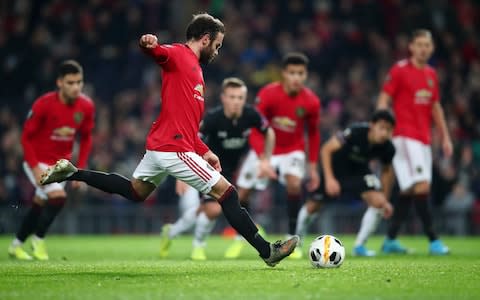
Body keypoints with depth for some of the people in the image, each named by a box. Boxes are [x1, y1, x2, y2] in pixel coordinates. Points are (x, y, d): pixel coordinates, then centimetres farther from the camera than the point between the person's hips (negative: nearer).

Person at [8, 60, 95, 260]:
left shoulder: (86, 106, -9)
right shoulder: (43, 105, -22)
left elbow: (86, 138, 6)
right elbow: (26, 137, -14)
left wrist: (80, 169, 0)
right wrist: (35, 167, -21)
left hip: (61, 164, 5)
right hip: (39, 162, -5)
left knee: (39, 205, 13)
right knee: (58, 197, -23)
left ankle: (16, 245, 32)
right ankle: (38, 239, -1)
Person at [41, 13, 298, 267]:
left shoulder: (195, 69, 21)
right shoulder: (179, 55, -7)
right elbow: (158, 52, -30)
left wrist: (204, 151, 19)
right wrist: (149, 43, -53)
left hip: (159, 146, 10)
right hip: (175, 150, -10)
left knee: (134, 192, 26)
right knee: (227, 193, -6)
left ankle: (71, 173, 24)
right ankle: (267, 251, -2)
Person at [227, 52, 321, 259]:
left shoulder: (311, 102, -15)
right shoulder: (268, 94, -21)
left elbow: (313, 133, 2)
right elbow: (255, 129, -19)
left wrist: (313, 166, 1)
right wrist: (262, 159, -32)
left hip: (292, 150, 0)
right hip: (265, 149, 0)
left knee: (294, 184, -28)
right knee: (242, 192, -1)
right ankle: (239, 240, 24)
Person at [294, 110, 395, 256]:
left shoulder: (387, 148, -23)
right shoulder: (356, 131, -36)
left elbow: (387, 170, -1)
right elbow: (326, 149, -29)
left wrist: (385, 200, 1)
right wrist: (329, 179, -35)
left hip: (359, 170, 3)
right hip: (335, 166, -3)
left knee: (378, 201, -19)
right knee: (313, 206, 7)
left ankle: (360, 246, -4)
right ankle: (296, 237, 37)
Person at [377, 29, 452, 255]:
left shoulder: (431, 75, 15)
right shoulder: (399, 70, -5)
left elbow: (436, 108, 22)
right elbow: (383, 101, -7)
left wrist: (445, 137, 20)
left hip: (424, 139, 7)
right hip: (405, 137, -7)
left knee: (408, 192, 8)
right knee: (421, 186, -15)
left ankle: (390, 240, 16)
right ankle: (433, 240, -14)